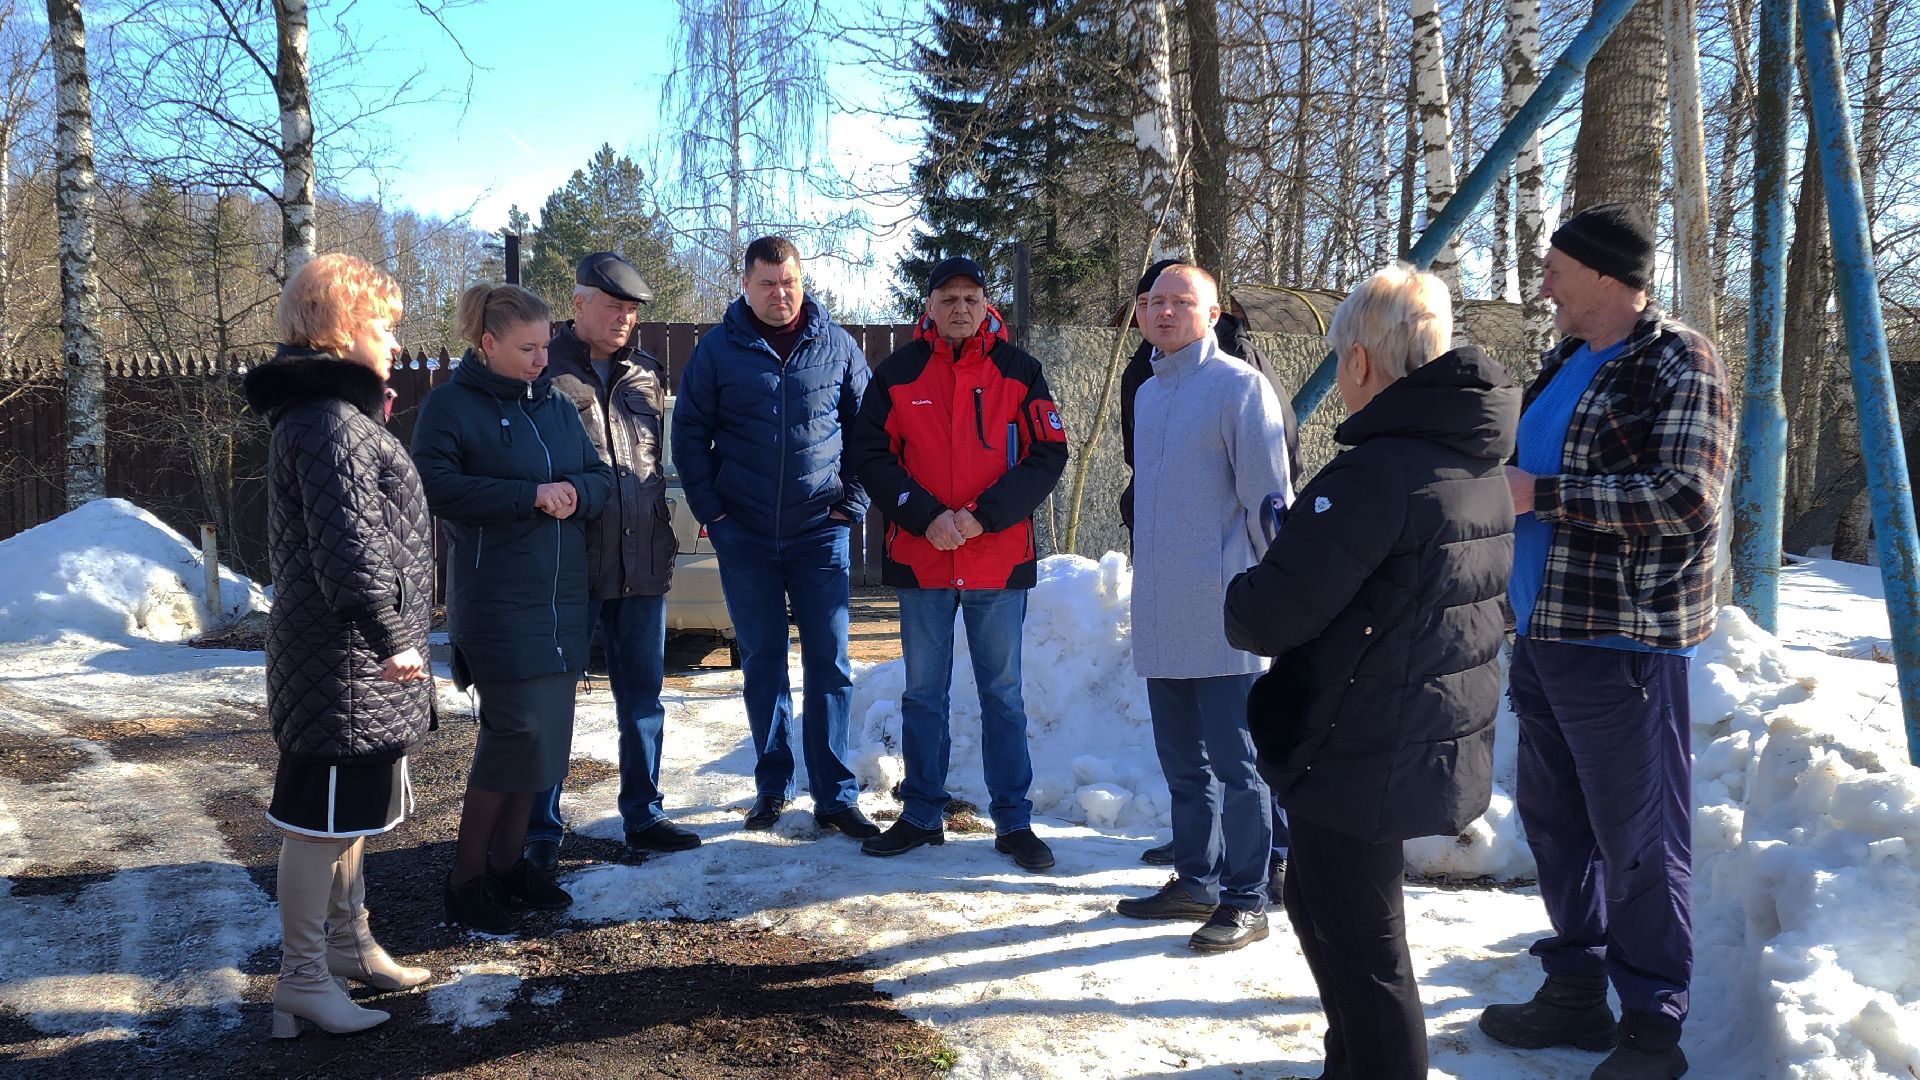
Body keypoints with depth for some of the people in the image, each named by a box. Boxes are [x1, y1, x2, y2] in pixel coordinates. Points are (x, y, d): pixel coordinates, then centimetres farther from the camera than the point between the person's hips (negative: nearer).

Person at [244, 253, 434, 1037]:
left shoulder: (336, 413, 15)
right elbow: (348, 544, -26)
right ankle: (303, 978, 11)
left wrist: (375, 430, 15)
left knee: (345, 810, 20)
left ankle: (349, 945, 34)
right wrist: (389, 637, -23)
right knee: (322, 815, -1)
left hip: (351, 658, 11)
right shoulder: (332, 422, -19)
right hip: (343, 659, -11)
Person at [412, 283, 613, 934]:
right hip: (496, 601, -7)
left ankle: (507, 861, 24)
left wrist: (575, 492, -10)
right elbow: (436, 486, -17)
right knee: (519, 731, -10)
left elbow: (599, 476, 14)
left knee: (545, 734, 8)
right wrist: (530, 496, -20)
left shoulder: (556, 404, 14)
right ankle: (466, 879, 6)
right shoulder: (452, 404, -5)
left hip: (561, 599, 7)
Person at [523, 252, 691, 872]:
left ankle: (644, 818, 24)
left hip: (642, 565, 5)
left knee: (642, 699, 12)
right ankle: (542, 831, 15)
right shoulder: (544, 372, -3)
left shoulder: (647, 375, 12)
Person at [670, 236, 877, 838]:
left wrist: (851, 503, -1)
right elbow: (689, 432, 5)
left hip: (820, 533, 0)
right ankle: (772, 785, 21)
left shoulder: (837, 347, 3)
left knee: (829, 663, 0)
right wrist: (711, 510, -3)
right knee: (762, 663, 9)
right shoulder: (718, 349, 2)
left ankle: (835, 795, 7)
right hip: (744, 537, 0)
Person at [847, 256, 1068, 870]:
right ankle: (922, 815, 24)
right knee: (923, 693, 11)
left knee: (1003, 696, 7)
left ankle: (1014, 822, 16)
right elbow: (869, 453, -1)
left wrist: (984, 515, -14)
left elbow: (1048, 454, -3)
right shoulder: (898, 372, 3)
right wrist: (925, 515, -13)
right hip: (919, 560, 1)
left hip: (999, 560, -1)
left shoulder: (1018, 370, 2)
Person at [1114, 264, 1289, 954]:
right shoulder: (1147, 393, 16)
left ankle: (1244, 900, 10)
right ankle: (1196, 882, 28)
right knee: (1183, 762, 16)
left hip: (1223, 618, -8)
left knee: (1234, 764, 0)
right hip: (1161, 619, 8)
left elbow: (1268, 498, -10)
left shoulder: (1238, 386, -8)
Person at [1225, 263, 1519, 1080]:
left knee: (1361, 946, 5)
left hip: (1368, 759, -10)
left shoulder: (1374, 472, -23)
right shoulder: (1480, 464, 7)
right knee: (1321, 903, 26)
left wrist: (1240, 598, -2)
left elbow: (1269, 616, -24)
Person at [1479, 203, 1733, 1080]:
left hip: (1623, 642, -9)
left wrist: (1541, 493, -19)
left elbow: (1687, 495, -20)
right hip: (1541, 634, 9)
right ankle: (1577, 992, 29)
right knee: (1553, 820, 15)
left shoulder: (1680, 364, -9)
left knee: (1636, 838, -1)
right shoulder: (1562, 366, 16)